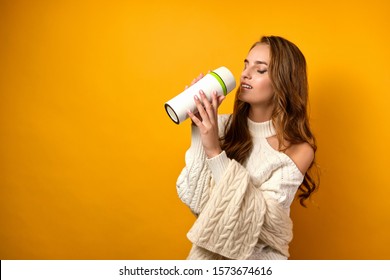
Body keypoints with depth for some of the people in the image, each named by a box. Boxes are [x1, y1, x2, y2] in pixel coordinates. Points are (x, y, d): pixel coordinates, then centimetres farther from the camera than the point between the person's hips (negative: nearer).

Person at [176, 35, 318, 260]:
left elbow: (260, 219, -18)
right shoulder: (223, 125, -4)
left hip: (257, 256, -2)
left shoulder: (298, 149, -10)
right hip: (207, 250, 2)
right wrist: (199, 131, -16)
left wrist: (214, 151, -23)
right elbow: (194, 199, -8)